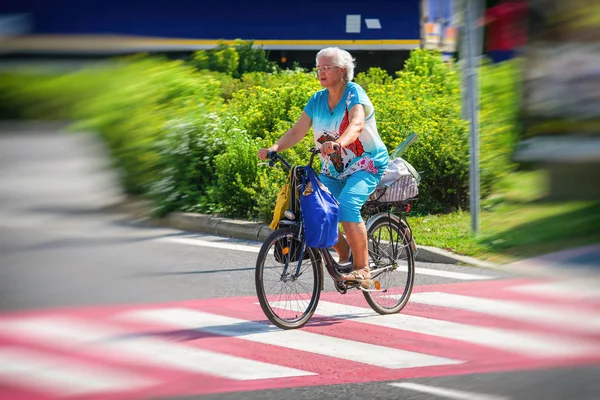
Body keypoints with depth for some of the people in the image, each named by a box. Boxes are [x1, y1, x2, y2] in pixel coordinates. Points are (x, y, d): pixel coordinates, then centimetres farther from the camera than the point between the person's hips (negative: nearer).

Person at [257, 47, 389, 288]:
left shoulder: (354, 93, -13)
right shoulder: (317, 100, 4)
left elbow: (357, 124, -32)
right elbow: (297, 131, -2)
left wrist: (338, 143, -52)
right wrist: (274, 149, -20)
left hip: (366, 165, -6)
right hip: (333, 170, 6)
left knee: (347, 205, -31)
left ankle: (362, 269, -24)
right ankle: (344, 252, 13)